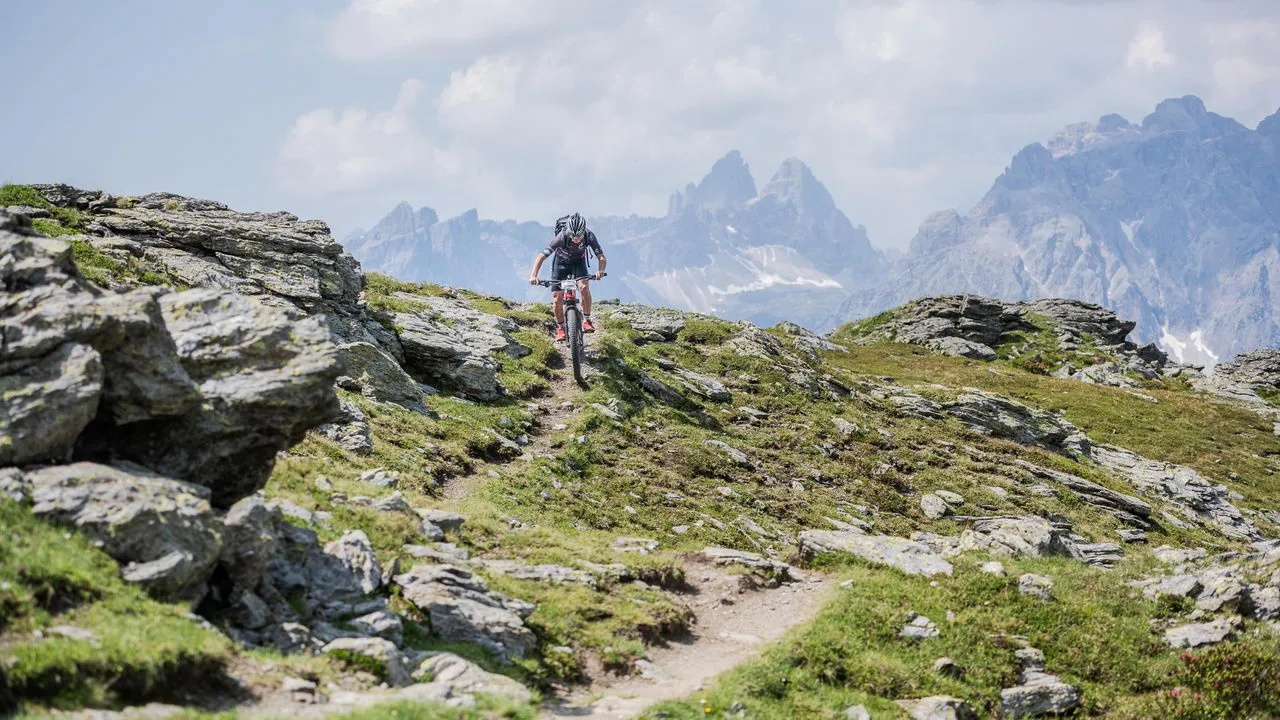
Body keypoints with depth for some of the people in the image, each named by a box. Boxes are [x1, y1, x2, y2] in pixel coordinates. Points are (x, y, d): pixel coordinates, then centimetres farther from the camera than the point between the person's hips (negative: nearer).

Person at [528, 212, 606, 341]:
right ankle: (560, 328, 14)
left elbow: (602, 258, -32)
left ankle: (587, 320, -12)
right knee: (557, 299, -9)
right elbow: (541, 257, -38)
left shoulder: (589, 236, -31)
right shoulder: (562, 237, -36)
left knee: (584, 287, -28)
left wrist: (601, 270, -55)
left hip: (578, 262, 1)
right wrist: (533, 275, -53)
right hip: (561, 263, -1)